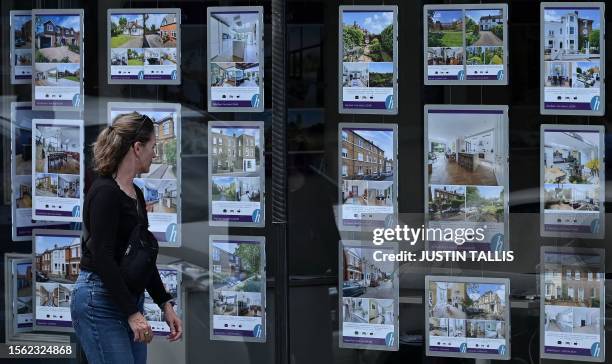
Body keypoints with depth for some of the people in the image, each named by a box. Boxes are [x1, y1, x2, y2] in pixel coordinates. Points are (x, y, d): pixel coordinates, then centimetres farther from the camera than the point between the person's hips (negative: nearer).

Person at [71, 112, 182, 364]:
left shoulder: (135, 194, 12)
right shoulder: (104, 192, -17)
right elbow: (103, 258, -22)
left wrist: (165, 304, 14)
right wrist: (133, 313, -24)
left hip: (127, 301, 10)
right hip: (100, 303, -10)